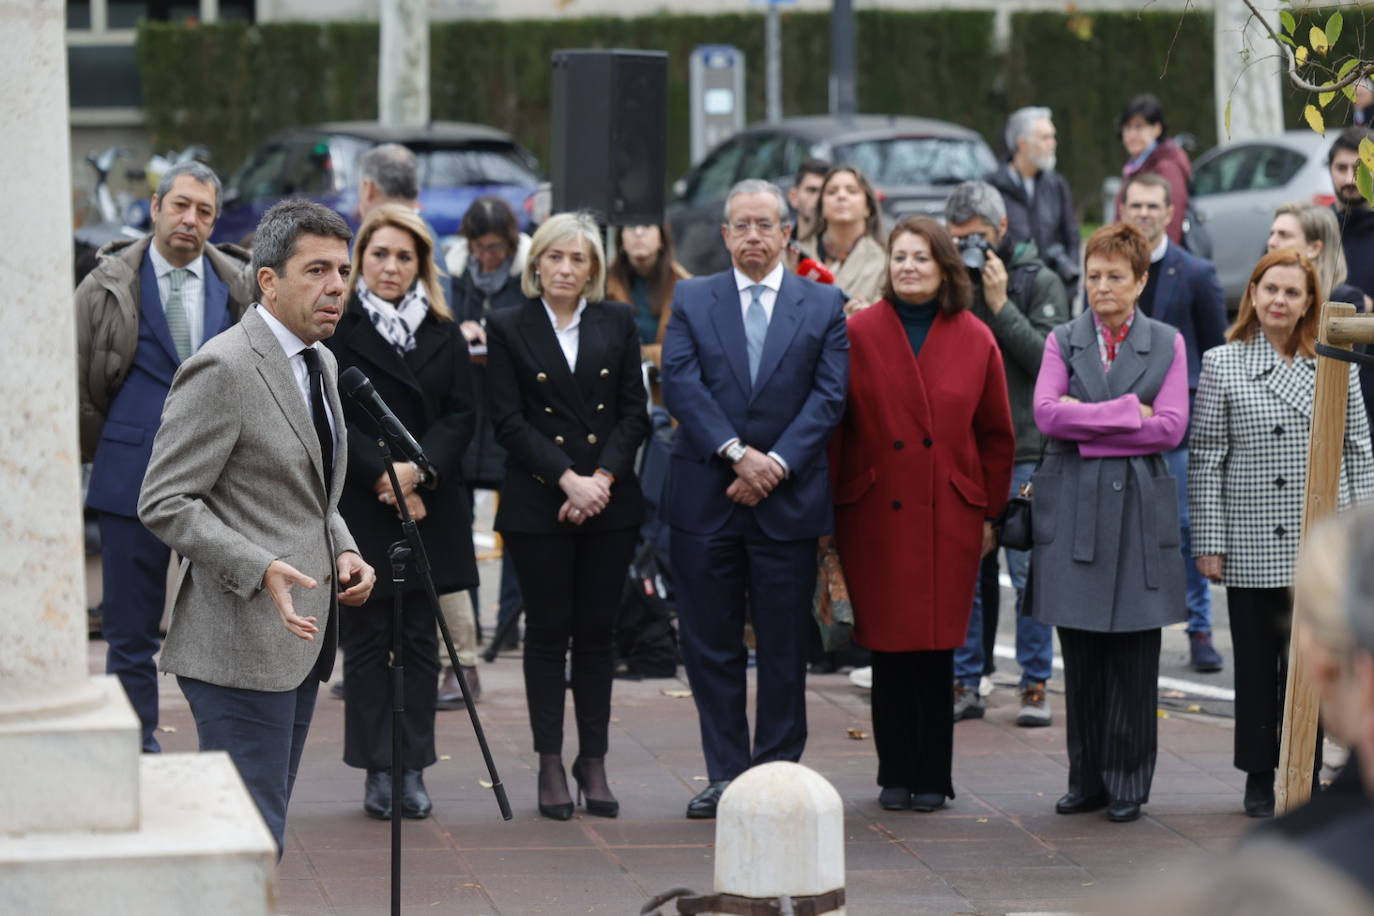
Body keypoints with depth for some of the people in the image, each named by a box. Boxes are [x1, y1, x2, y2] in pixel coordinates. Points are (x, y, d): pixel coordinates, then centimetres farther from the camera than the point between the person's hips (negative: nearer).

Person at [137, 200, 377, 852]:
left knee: (258, 833, 13)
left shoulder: (320, 363, 15)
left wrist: (342, 551, 5)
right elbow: (164, 503, -17)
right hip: (242, 645, -9)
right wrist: (261, 570, -26)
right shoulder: (222, 369, -15)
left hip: (301, 636, 9)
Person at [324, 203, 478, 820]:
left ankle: (413, 769, 10)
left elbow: (460, 414, 3)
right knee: (366, 641, 1)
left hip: (429, 506, 3)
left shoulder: (443, 332, 10)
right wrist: (382, 475, -16)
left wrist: (418, 468, -13)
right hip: (358, 509, -3)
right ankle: (377, 770, 6)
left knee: (420, 640, 5)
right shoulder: (336, 329, -2)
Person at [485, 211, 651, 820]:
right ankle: (551, 765, 6)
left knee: (597, 632, 4)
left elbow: (634, 412, 5)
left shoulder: (617, 323, 8)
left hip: (610, 501, 2)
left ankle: (593, 761, 11)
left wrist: (602, 479, -9)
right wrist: (567, 480, -13)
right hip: (538, 504, -2)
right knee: (547, 633, 1)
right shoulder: (508, 328, 2)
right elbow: (509, 421, -4)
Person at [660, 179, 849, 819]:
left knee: (785, 647, 3)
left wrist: (776, 463, -13)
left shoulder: (824, 306, 7)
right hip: (705, 497, 1)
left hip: (788, 499, -1)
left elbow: (829, 396, -1)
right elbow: (680, 385, -3)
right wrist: (736, 452, -15)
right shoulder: (692, 300, 8)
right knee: (710, 645, 3)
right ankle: (726, 773, 11)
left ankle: (777, 770, 12)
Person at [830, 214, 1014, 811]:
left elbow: (996, 436, 11)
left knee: (937, 647, 0)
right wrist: (827, 508, -1)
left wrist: (988, 513, 8)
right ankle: (896, 775, 12)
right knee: (888, 646, 1)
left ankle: (932, 778, 10)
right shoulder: (858, 333, 1)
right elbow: (834, 427, 2)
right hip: (875, 512, -1)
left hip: (949, 516, 1)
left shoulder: (975, 341, 6)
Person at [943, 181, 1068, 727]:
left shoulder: (1039, 282, 0)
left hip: (1024, 450, -3)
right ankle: (965, 683, 11)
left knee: (1029, 572, -1)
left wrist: (1000, 305, -13)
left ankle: (1035, 685, 6)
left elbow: (1050, 357, -10)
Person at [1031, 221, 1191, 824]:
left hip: (1140, 508, -1)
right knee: (1081, 656, 3)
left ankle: (1127, 782, 7)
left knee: (1133, 655, -1)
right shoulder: (1063, 342, 10)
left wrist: (1087, 424, -8)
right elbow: (1047, 413, -6)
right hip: (1073, 508, 1)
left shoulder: (1167, 344, 7)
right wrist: (1128, 412, -10)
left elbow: (1171, 428, -5)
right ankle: (1087, 779, 12)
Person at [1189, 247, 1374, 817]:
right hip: (1251, 550, -1)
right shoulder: (1221, 366, 2)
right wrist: (1208, 543, -4)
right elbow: (1205, 459, 0)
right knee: (1256, 664, 6)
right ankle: (1260, 777, 16)